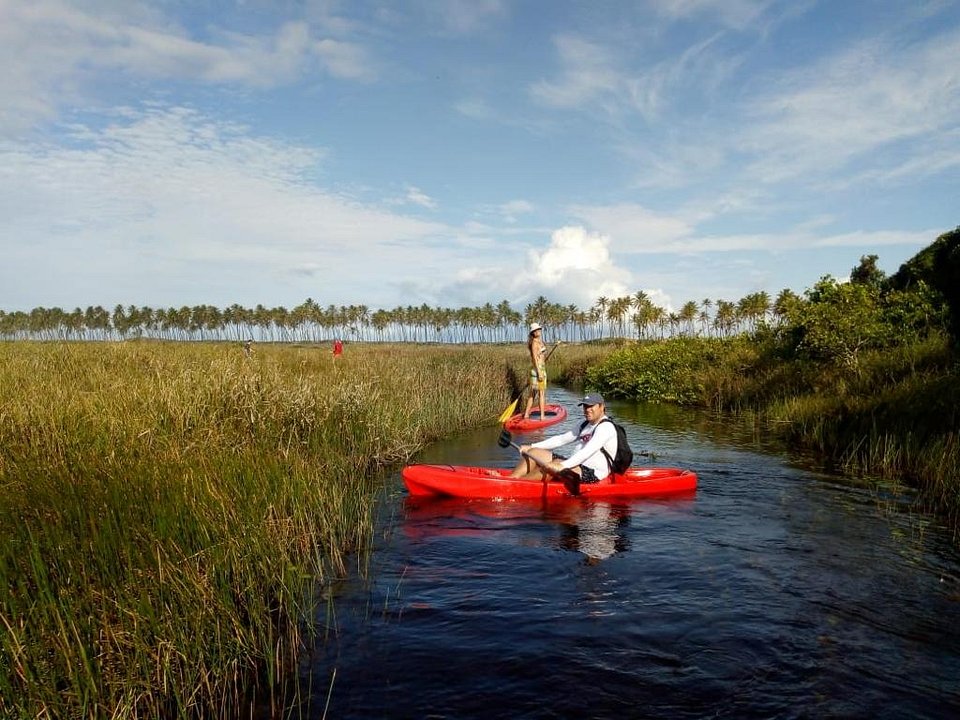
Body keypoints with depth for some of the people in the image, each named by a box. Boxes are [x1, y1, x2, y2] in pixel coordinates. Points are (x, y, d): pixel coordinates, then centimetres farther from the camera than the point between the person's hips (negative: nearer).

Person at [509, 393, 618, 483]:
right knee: (532, 453, 0)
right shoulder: (586, 426, 19)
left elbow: (587, 451, -27)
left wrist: (563, 466, -38)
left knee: (555, 464, -35)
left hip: (592, 474, -9)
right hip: (576, 465, 10)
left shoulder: (606, 427, -12)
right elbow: (561, 439, 16)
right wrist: (532, 446, 6)